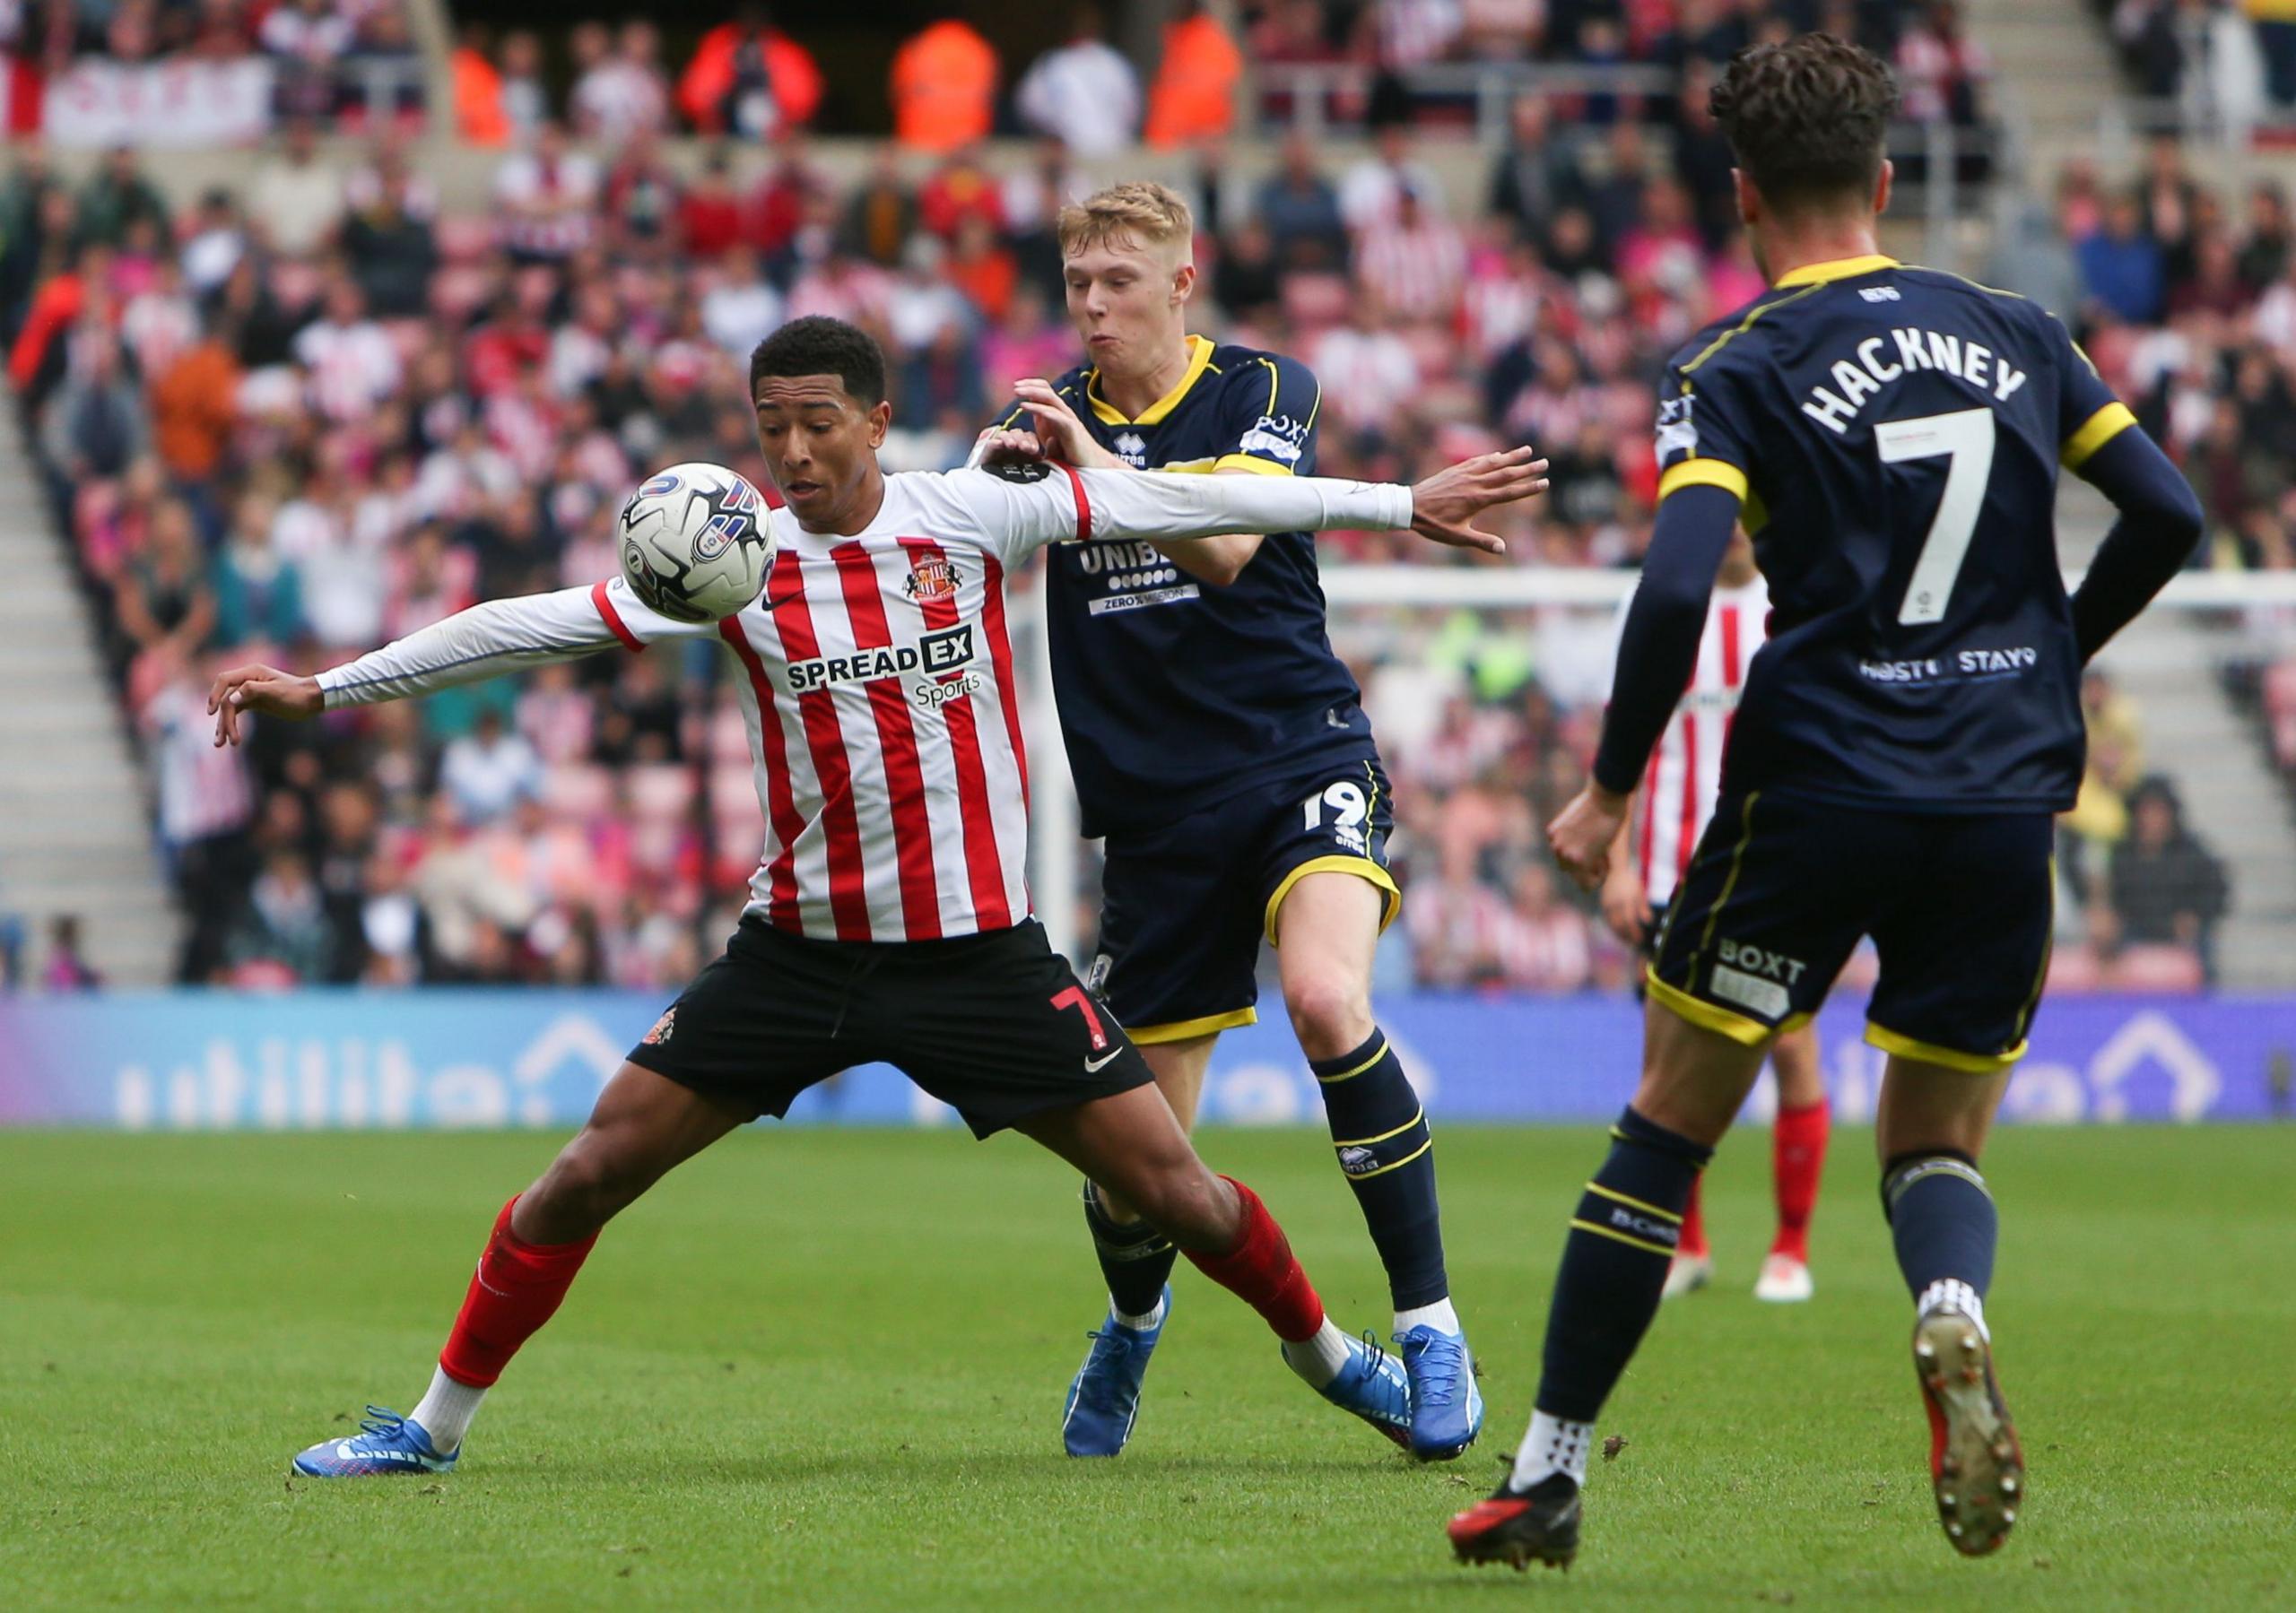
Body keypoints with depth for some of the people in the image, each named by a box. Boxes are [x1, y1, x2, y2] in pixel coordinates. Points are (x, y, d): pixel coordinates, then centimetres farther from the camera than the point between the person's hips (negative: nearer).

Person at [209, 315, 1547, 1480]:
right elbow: (534, 627, -5)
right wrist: (322, 689, -8)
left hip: (982, 946, -1)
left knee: (1175, 1188, -3)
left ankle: (1327, 1353, 24)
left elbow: (1166, 503, -2)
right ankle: (436, 1427, 11)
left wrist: (1401, 503, 2)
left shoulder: (971, 518, -5)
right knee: (586, 1177, -4)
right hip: (803, 948, 1)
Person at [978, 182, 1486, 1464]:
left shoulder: (1269, 391, -1)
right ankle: (1133, 1325, 39)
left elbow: (1227, 541, -18)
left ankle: (1431, 1327, -22)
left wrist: (1097, 464, -31)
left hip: (1302, 757, -3)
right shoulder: (1047, 419, 7)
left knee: (1326, 999, -33)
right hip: (1155, 813, 3)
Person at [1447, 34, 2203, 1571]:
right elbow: (2168, 517, 7)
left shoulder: (1741, 370, -3)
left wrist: (1611, 787, -3)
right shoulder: (2015, 333, 9)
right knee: (1937, 1143, 14)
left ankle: (1549, 1474, 11)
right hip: (2005, 797, 3)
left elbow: (1678, 593, -15)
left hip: (1817, 791, -3)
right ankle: (1954, 1313, -21)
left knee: (1667, 1128, 8)